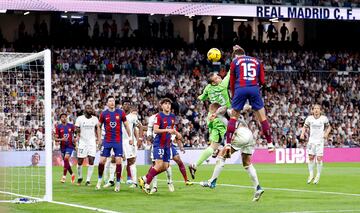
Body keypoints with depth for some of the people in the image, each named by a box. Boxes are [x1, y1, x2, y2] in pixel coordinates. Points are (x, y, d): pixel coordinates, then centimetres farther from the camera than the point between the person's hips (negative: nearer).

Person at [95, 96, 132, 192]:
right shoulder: (103, 114, 0)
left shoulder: (120, 113, -1)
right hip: (107, 141, 1)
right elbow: (99, 126, 13)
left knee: (118, 161, -5)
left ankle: (118, 183, 3)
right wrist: (99, 139, 7)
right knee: (102, 161, -2)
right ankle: (99, 180, 18)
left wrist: (130, 138, 6)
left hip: (118, 141, -1)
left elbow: (126, 125, 8)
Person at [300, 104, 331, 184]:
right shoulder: (309, 118, 0)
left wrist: (326, 133, -7)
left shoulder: (324, 119, -2)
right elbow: (305, 127, 12)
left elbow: (328, 127, 11)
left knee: (319, 158, -6)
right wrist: (302, 134, -6)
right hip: (311, 140, 2)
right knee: (311, 157, -1)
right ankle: (311, 175, 13)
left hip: (320, 140, -2)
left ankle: (318, 176, 8)